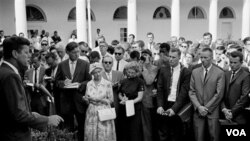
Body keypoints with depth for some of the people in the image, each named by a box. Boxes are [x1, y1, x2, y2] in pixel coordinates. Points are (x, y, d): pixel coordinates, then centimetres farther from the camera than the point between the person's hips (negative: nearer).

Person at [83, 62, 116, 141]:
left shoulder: (107, 84, -4)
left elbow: (111, 100, -2)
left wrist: (100, 99, -14)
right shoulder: (89, 84, 6)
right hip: (91, 113, 3)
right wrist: (85, 99, -9)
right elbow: (87, 100, 12)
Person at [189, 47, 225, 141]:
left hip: (213, 111, -2)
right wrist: (199, 107, -7)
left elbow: (219, 94, -5)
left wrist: (207, 108, -9)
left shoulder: (220, 73, -1)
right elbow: (191, 92, 5)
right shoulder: (195, 72, 9)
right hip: (198, 111, 2)